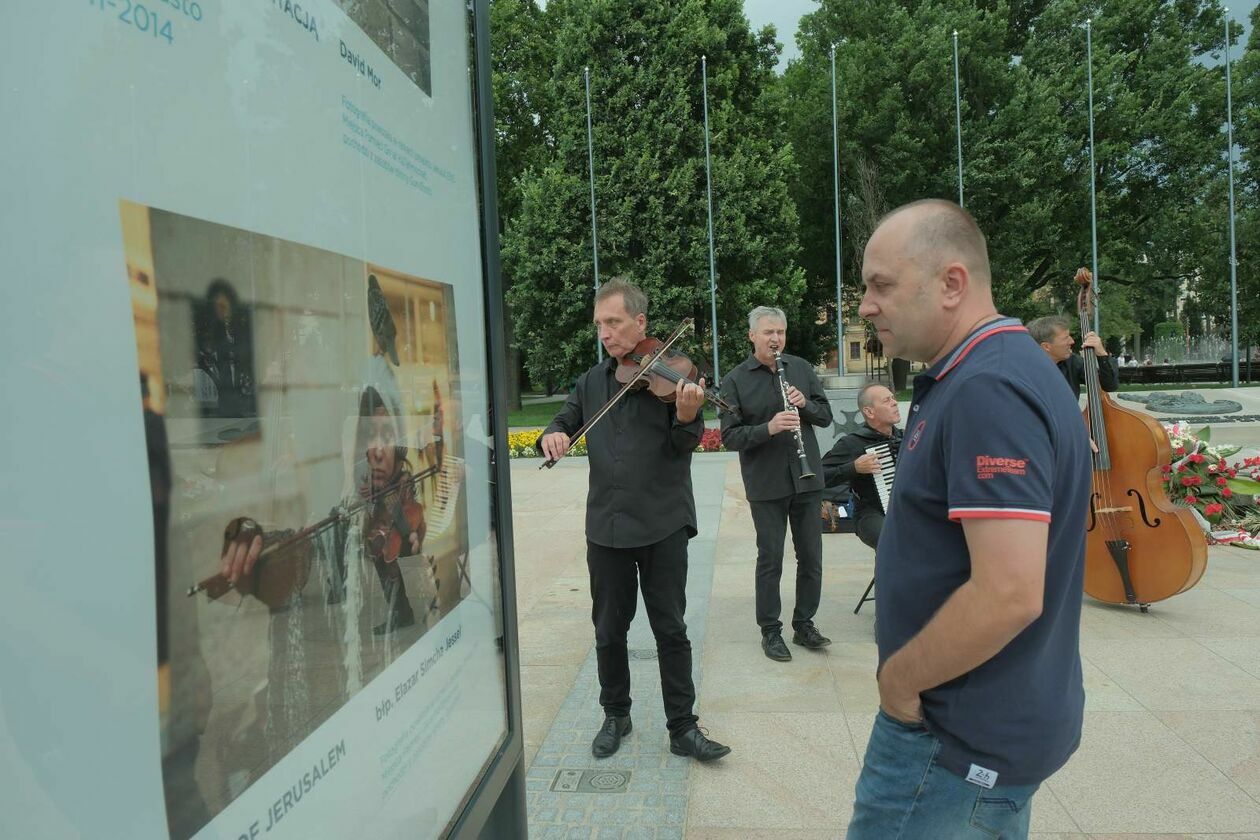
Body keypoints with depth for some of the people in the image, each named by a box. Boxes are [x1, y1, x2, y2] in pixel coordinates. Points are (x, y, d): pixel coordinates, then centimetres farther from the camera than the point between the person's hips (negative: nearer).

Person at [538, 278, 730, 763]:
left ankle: (683, 728, 20)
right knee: (609, 630, 15)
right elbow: (566, 422, 16)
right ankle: (615, 716, 34)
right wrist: (553, 435, -8)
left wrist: (687, 418, -34)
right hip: (606, 524, 4)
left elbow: (682, 447, -12)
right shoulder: (592, 381, 9)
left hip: (662, 523, -4)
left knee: (671, 629, 6)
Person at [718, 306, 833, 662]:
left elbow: (826, 415, 9)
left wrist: (805, 404, -12)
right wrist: (768, 428, -26)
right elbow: (730, 437, -10)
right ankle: (770, 631, 21)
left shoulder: (801, 368, 6)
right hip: (766, 485, -3)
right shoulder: (735, 381, -5)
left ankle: (804, 625, 28)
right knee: (770, 559, 6)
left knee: (811, 557, 11)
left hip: (807, 479, 4)